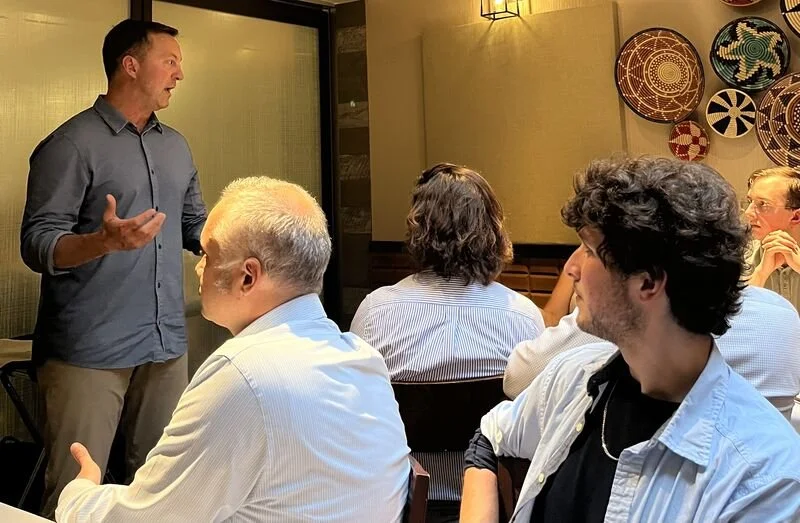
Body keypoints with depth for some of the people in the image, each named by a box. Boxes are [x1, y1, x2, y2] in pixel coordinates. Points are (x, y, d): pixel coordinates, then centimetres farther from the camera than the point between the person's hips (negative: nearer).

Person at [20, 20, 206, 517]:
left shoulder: (176, 146, 14)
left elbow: (197, 227, 20)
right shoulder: (72, 144, -8)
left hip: (167, 346, 7)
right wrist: (104, 240, -32)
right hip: (90, 351, -6)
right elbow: (37, 244, -14)